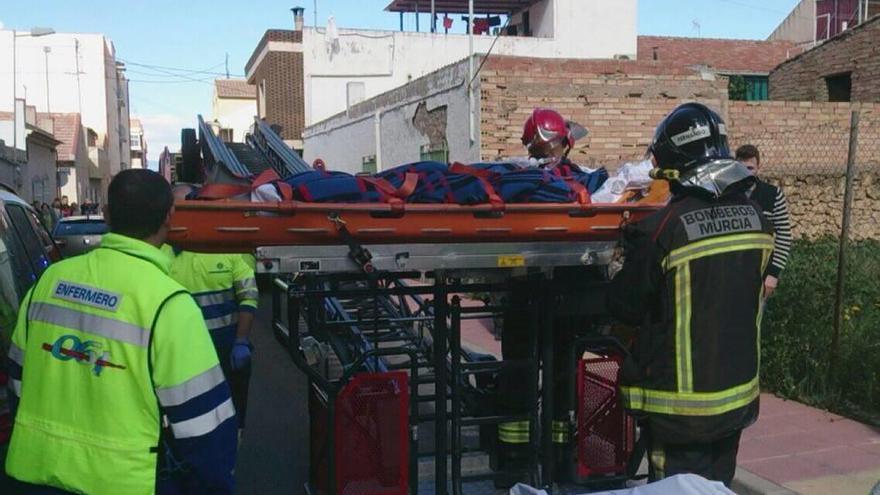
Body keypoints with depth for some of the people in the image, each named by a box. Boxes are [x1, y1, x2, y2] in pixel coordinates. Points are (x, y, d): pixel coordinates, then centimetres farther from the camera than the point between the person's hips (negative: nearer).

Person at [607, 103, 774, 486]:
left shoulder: (662, 230, -22)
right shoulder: (755, 219, -2)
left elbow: (624, 306, -12)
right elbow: (751, 299, 10)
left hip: (681, 402, -6)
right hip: (738, 392, 6)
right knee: (718, 484, 21)